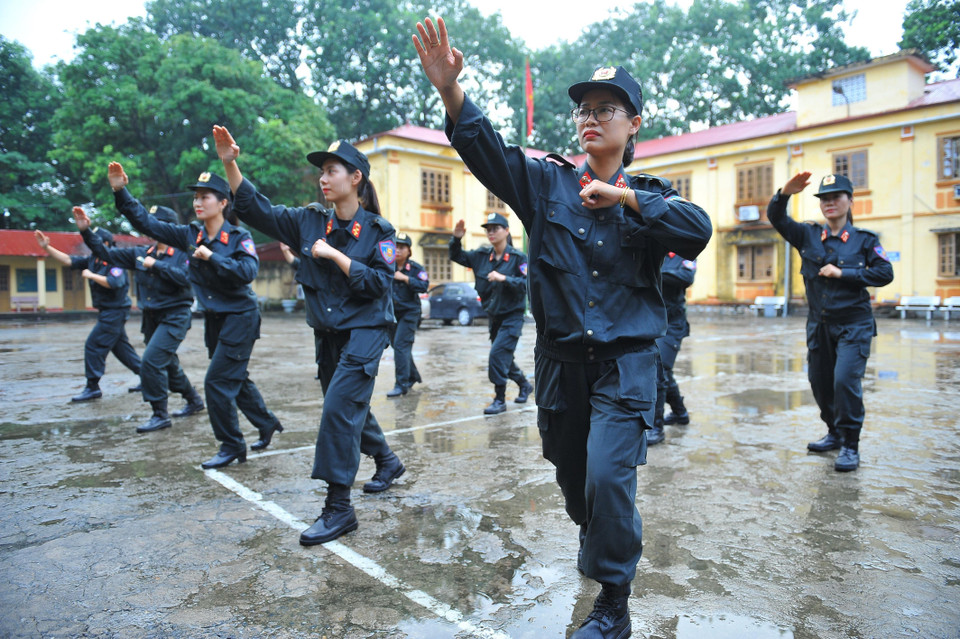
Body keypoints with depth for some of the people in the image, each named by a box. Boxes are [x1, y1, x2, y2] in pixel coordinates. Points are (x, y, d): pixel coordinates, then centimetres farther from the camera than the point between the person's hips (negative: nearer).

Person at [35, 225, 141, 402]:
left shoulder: (115, 262, -16)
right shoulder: (93, 260, 11)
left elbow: (114, 282, -31)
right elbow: (68, 260, 11)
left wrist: (91, 275, -20)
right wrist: (46, 247, 3)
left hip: (115, 312, -9)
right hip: (107, 312, 9)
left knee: (93, 346, -9)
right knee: (121, 348, 14)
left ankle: (92, 387, -3)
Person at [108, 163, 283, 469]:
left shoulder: (239, 237, -12)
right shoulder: (191, 235, 3)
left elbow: (247, 272, -26)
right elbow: (148, 223, 2)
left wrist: (212, 257, -25)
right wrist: (121, 192, -6)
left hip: (239, 317, -7)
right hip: (214, 318, 7)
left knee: (217, 381, -8)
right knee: (236, 378, 18)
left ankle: (231, 446, 8)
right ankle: (267, 423, 38)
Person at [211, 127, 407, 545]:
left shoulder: (378, 230, -9)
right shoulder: (310, 222, 3)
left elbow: (378, 283, -17)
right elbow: (257, 210, -1)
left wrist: (334, 255, -20)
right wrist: (230, 165, -12)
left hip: (364, 331, -6)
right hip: (327, 332, 6)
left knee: (339, 406, -16)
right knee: (350, 406, 18)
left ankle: (338, 509, -8)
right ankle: (387, 462, 42)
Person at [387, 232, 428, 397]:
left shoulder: (416, 269, -5)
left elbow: (424, 286, -18)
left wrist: (405, 278, -21)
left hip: (409, 313, -5)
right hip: (392, 313, 5)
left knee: (401, 345, -14)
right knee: (397, 345, 14)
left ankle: (402, 385, -10)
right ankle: (413, 376, 33)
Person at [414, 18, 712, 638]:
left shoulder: (650, 194, 5)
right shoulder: (548, 181, 5)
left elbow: (699, 229, -14)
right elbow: (488, 149, -12)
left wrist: (624, 197, -16)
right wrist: (450, 89, -28)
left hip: (626, 360, -2)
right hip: (561, 359, 2)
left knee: (607, 475, -13)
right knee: (572, 477, 16)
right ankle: (598, 541, 50)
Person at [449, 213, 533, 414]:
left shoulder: (518, 257, -12)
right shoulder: (482, 256, 3)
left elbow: (528, 284, -19)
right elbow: (457, 256, 8)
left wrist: (504, 278, -28)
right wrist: (456, 239, -10)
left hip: (512, 316, -6)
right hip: (493, 316, 7)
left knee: (498, 354, -15)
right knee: (504, 357, 18)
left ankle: (500, 400, -2)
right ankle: (525, 385, 42)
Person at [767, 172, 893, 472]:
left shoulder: (864, 239, -1)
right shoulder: (808, 235, 4)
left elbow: (885, 273, -8)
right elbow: (776, 218, -7)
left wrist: (842, 273, -16)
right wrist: (785, 193, -26)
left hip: (853, 325, -4)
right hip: (819, 324, 4)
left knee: (845, 380, -16)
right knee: (819, 382, 12)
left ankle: (851, 447, -1)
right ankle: (835, 433, 35)